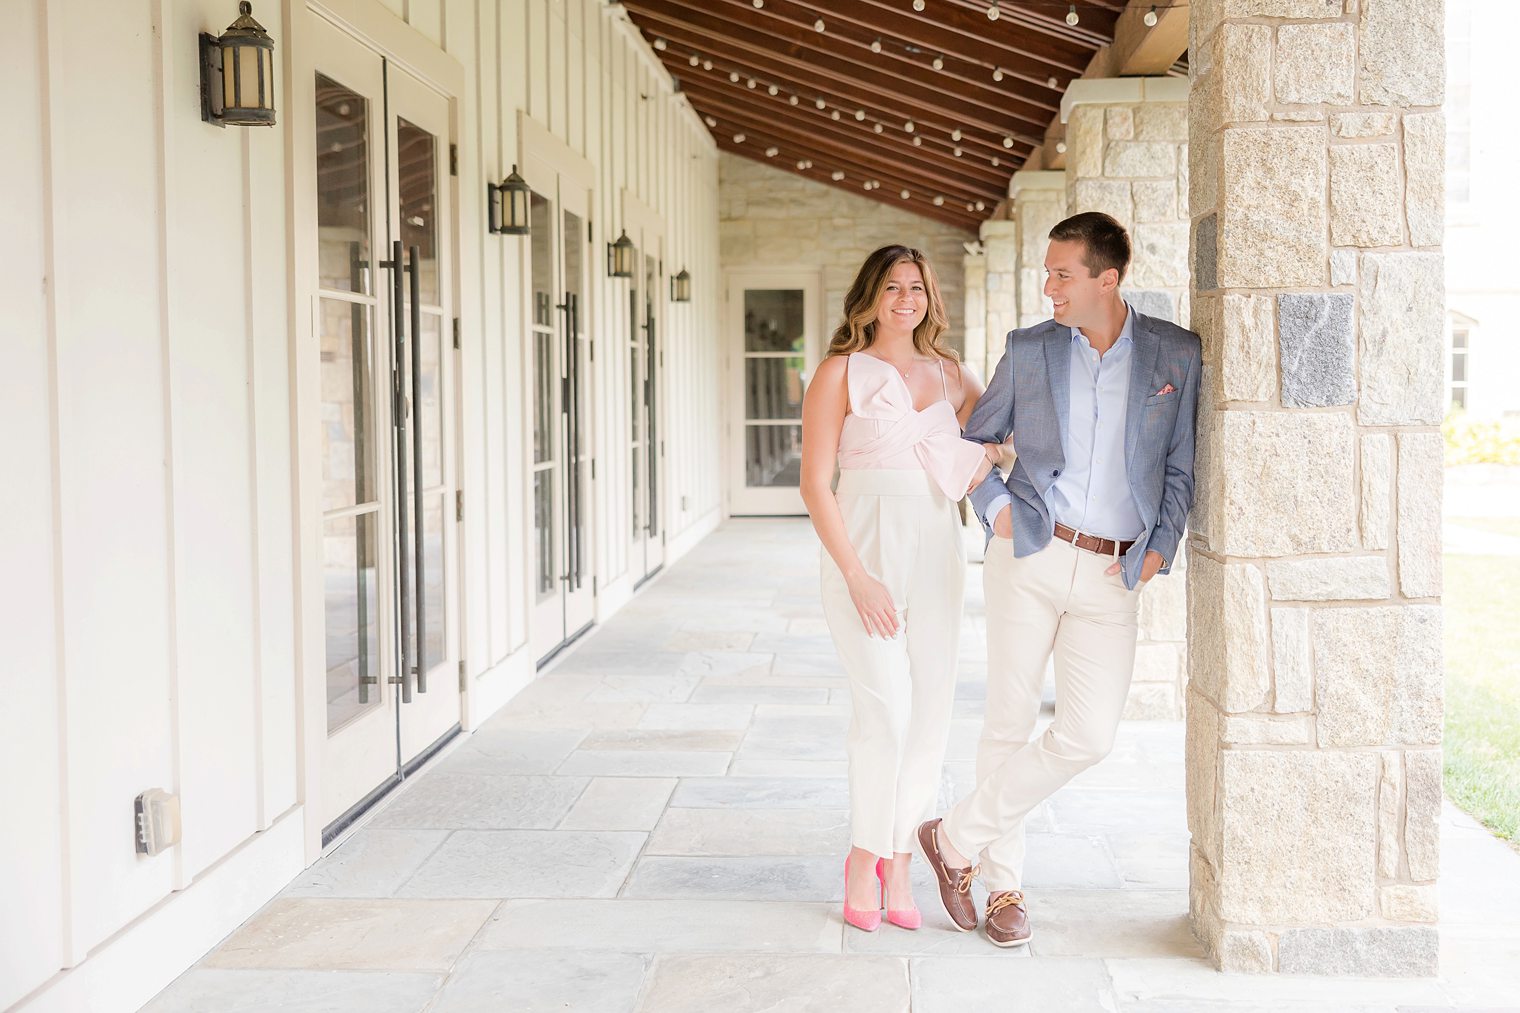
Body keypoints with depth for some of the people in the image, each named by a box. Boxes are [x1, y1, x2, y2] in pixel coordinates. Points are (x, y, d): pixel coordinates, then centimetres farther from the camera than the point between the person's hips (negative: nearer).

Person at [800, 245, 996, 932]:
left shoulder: (949, 375, 13)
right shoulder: (841, 372, 0)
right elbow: (816, 485, -6)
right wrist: (857, 578, -15)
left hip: (936, 553, 5)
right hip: (864, 550, -5)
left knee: (930, 713, 3)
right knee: (886, 709, -12)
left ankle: (897, 867, 15)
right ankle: (864, 863, 7)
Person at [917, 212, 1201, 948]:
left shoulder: (1177, 354, 3)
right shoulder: (1028, 350, 4)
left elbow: (1181, 466, 8)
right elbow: (975, 437, 15)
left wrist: (1160, 548, -2)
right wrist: (993, 507, 0)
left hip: (1111, 575, 0)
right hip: (1030, 555, 0)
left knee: (1088, 734, -9)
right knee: (1009, 722, 3)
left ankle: (956, 839, 9)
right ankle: (1004, 886, 19)